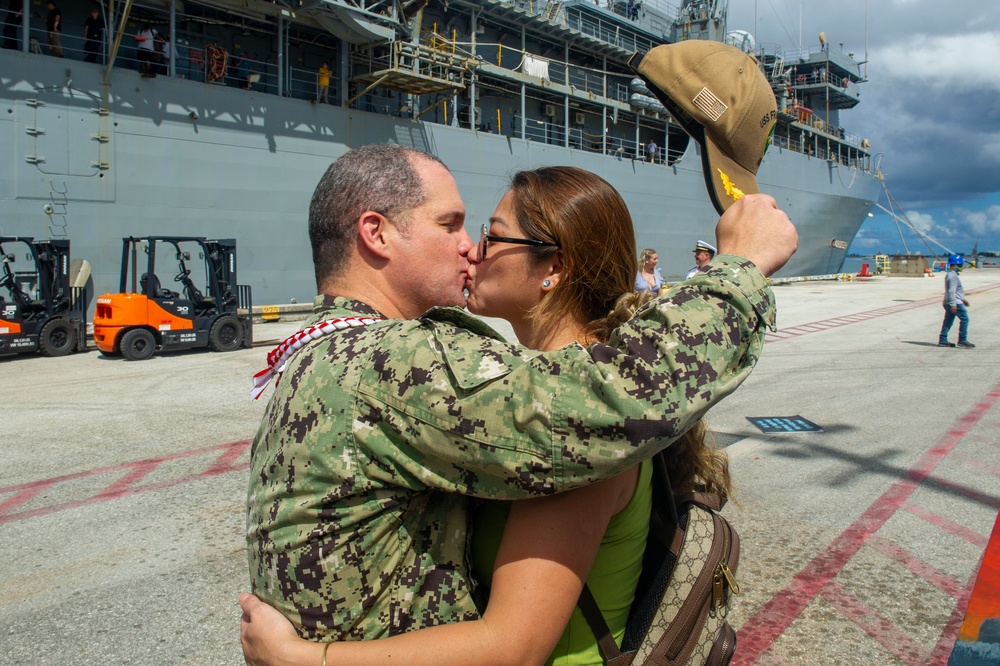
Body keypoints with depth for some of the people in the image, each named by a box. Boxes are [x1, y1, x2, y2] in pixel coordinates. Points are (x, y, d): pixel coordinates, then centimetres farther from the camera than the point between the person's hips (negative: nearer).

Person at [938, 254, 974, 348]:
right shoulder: (953, 276, -16)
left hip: (949, 303, 11)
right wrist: (953, 304, -25)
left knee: (948, 321, 10)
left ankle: (942, 340, 11)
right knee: (964, 319, -7)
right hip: (956, 303, -11)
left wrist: (963, 299, 30)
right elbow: (951, 291, -22)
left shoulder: (949, 274, 18)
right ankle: (962, 340, -6)